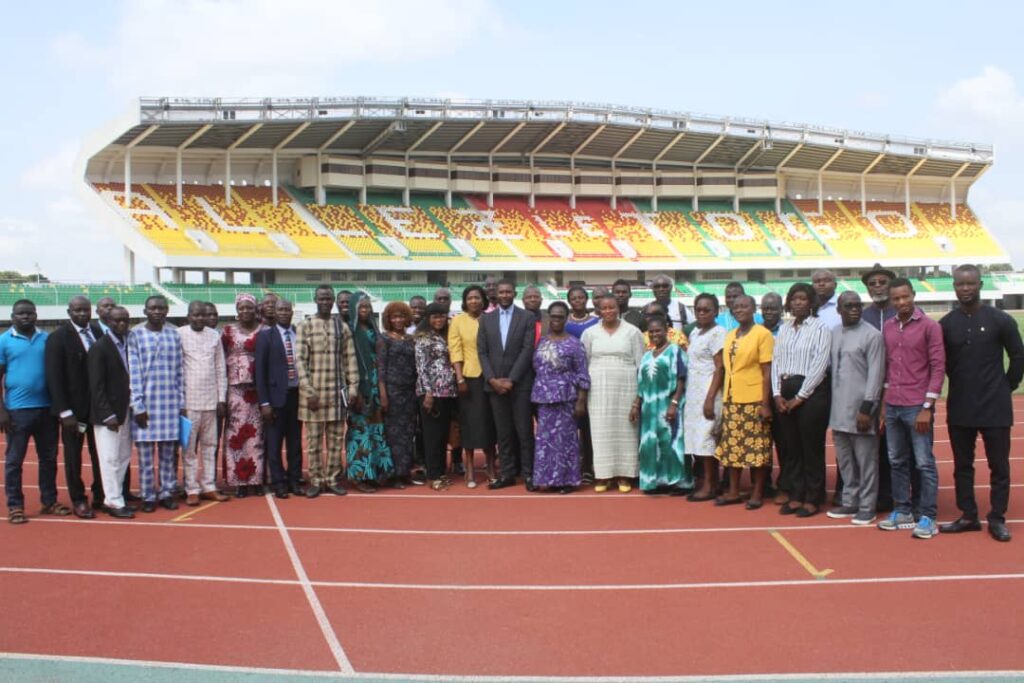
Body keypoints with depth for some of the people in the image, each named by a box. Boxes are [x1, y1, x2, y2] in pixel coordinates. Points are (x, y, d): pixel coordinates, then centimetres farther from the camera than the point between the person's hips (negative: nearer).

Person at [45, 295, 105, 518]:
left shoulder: (99, 333, 4)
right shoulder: (57, 337, -7)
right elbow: (54, 377, -10)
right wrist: (65, 412, -14)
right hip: (73, 408, -3)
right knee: (73, 456, 8)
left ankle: (101, 497, 20)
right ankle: (78, 500, 19)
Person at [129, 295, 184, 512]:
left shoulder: (174, 334, 7)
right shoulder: (135, 334, -2)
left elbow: (179, 371, 9)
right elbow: (133, 372, -5)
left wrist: (181, 402, 6)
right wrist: (138, 405, -9)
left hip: (170, 402, 3)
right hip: (145, 402, -2)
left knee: (168, 451, 7)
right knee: (145, 452, 2)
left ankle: (167, 493, 15)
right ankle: (148, 496, 10)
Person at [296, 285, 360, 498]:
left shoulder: (343, 327, 7)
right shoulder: (304, 326, 0)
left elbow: (350, 359, 7)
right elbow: (300, 360, -6)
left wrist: (353, 388, 0)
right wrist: (308, 390, -13)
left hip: (337, 392, 2)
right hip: (313, 391, -2)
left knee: (336, 439, 6)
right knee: (313, 439, 4)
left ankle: (332, 479, 16)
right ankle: (315, 481, 13)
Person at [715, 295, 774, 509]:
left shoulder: (762, 334, -6)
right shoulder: (730, 336, 13)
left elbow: (767, 372, -9)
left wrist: (766, 404, -13)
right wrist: (724, 398, 10)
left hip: (753, 400, -6)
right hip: (731, 399, 6)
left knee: (756, 447, 1)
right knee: (732, 447, 9)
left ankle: (757, 493, 11)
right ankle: (733, 491, 17)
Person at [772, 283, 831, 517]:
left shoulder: (820, 328, -5)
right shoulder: (784, 328, 13)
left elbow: (819, 365, -10)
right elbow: (776, 360, 11)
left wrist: (800, 396, -11)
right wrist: (777, 393, 0)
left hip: (812, 392, -5)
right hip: (786, 393, 6)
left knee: (811, 447, 0)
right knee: (791, 447, 8)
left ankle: (812, 499, 9)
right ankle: (795, 495, 16)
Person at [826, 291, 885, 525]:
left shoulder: (872, 335, -8)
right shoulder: (833, 333, 10)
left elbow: (876, 375, -11)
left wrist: (866, 408, -15)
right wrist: (831, 404, 9)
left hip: (860, 409, -6)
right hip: (838, 409, 6)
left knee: (866, 461, 2)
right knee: (845, 460, 14)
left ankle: (866, 507, 11)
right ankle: (850, 502, 25)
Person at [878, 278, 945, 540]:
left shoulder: (929, 326, -6)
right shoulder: (887, 327, 10)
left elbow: (938, 367, -8)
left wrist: (927, 407, -12)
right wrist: (884, 404, 11)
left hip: (917, 407, -5)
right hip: (892, 407, 5)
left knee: (925, 464, 0)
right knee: (897, 462, 11)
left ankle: (927, 517, 7)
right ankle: (901, 511, 21)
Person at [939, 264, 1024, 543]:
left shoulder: (1000, 320, -5)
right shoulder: (946, 324, 2)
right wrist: (961, 384, 7)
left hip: (994, 408, -3)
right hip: (959, 408, 3)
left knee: (999, 465, 3)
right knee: (962, 465, 10)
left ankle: (997, 519, 14)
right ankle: (968, 516, 20)